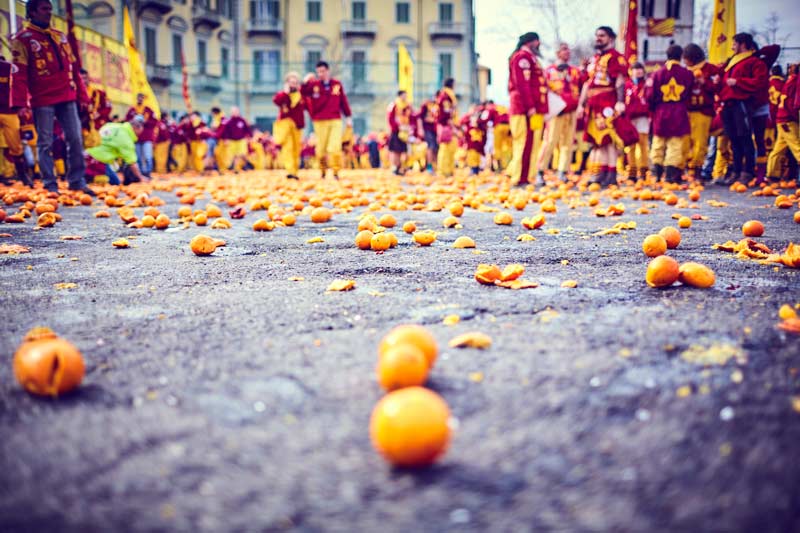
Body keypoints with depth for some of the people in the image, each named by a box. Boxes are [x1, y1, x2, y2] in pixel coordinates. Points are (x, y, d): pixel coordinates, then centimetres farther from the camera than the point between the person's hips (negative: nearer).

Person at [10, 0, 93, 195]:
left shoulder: (59, 36, 17)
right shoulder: (22, 38, 1)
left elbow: (73, 68, 18)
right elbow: (19, 73, -6)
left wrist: (82, 95, 13)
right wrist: (21, 103, -14)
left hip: (67, 98, 5)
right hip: (42, 99, -5)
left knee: (76, 139, 1)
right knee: (45, 143, -1)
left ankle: (77, 181, 8)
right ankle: (50, 185, 4)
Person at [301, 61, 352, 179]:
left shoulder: (337, 84, 6)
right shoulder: (313, 84, 3)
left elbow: (343, 101, 10)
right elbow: (303, 93, -9)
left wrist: (348, 116, 10)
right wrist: (305, 83, -26)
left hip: (336, 121, 0)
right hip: (320, 122, 0)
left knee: (335, 147, -9)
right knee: (321, 148, 4)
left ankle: (336, 172, -1)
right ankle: (323, 171, 23)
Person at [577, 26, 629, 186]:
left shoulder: (615, 57, -4)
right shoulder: (594, 59, 21)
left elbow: (620, 81, -13)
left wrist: (620, 102, -22)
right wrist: (581, 104, 18)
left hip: (608, 103, -8)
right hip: (594, 104, 8)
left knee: (609, 138, -8)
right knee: (597, 138, 8)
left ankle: (612, 173, -6)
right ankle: (602, 172, 13)